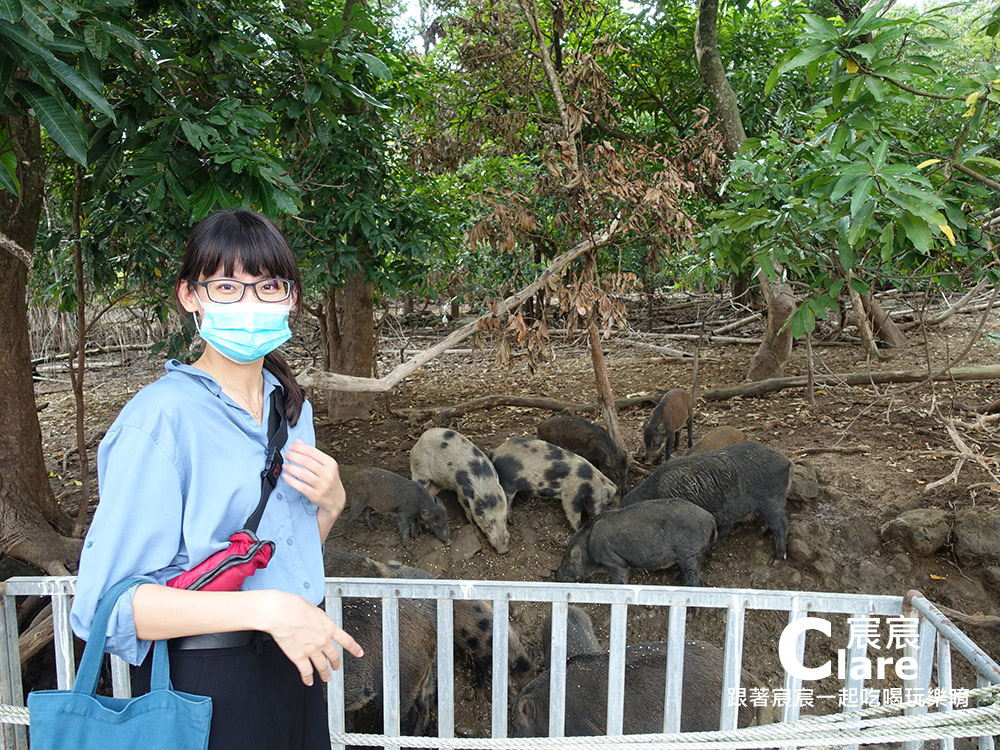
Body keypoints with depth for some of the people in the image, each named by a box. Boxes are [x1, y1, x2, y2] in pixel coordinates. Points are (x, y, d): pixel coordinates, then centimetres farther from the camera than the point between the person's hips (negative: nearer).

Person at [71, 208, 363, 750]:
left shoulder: (292, 407, 3)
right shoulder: (162, 416, -19)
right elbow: (105, 602, -23)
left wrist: (329, 504, -7)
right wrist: (265, 608, -28)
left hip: (292, 667, 7)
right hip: (204, 684, -6)